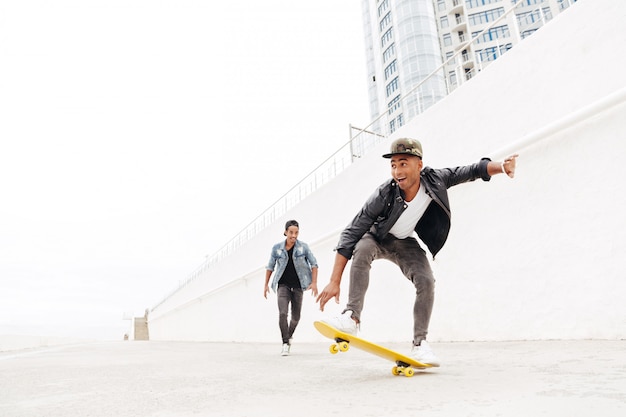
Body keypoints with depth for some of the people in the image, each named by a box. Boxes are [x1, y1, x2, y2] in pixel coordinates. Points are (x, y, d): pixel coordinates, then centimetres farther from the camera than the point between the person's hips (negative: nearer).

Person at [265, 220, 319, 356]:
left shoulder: (303, 247, -4)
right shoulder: (277, 248, -3)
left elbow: (314, 264, 0)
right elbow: (270, 267, 8)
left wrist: (314, 282, -8)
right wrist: (266, 284, 7)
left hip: (298, 286, 1)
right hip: (283, 285, -1)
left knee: (296, 317, 8)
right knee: (282, 313, -18)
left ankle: (289, 335, 36)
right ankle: (286, 343, -8)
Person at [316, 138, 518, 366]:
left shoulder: (435, 179, -25)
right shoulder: (383, 196, -35)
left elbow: (471, 171, -10)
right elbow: (351, 234, -34)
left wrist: (500, 166, -31)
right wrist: (335, 281, -38)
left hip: (405, 243, 3)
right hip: (377, 237, -3)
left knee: (426, 282, -18)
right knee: (362, 249, -35)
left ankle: (419, 343, -2)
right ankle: (351, 317, -31)